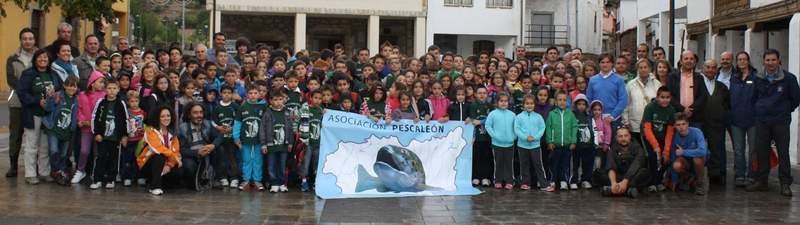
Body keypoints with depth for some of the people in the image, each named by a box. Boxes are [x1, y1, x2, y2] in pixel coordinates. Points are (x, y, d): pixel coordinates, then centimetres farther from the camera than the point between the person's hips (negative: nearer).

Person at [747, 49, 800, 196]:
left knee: (783, 153, -2)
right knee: (761, 152, 6)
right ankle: (761, 181, 15)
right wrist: (760, 110, 11)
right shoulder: (758, 79, 7)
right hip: (762, 121, 3)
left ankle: (785, 184, 3)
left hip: (781, 122, -3)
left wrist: (785, 110, 6)